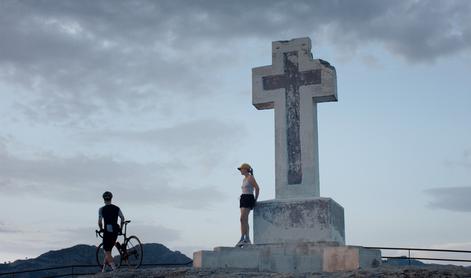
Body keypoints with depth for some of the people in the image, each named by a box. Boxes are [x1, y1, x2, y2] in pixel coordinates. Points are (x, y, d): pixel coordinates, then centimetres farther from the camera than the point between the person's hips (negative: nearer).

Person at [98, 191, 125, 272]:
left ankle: (113, 267, -15)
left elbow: (100, 221, -10)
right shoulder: (117, 208, 6)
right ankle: (103, 268, 23)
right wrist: (120, 228, 14)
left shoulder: (102, 209, -4)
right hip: (115, 232, 4)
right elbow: (122, 218, 1)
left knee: (107, 252, 1)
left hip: (107, 231, -4)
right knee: (108, 250, 18)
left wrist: (101, 229, 7)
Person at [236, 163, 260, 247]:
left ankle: (242, 239, -20)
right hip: (243, 199, 9)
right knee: (245, 220, 3)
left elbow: (257, 188, -11)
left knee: (243, 219, -17)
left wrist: (255, 200, -5)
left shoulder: (251, 177, -6)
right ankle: (247, 240, 3)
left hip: (248, 199, -9)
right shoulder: (244, 179, 20)